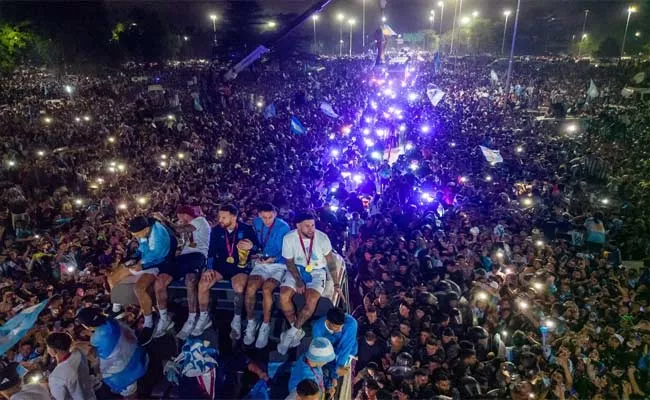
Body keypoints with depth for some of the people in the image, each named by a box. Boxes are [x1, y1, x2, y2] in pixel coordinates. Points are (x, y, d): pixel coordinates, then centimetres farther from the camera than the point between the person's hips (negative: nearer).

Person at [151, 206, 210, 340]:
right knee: (159, 282, -16)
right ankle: (164, 319, -4)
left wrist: (163, 219, 13)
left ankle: (191, 320, -27)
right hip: (183, 256, 8)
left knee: (190, 280, -38)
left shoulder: (200, 220, 8)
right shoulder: (186, 227, 35)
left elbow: (178, 230, 2)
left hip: (197, 255, -8)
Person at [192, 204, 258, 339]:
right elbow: (211, 251, 6)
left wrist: (251, 246, -23)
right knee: (202, 284, -22)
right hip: (220, 265, 3)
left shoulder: (246, 229, -5)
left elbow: (258, 248, 0)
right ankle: (204, 318, 0)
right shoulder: (216, 230, 3)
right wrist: (209, 268, -8)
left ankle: (237, 320, -9)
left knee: (239, 288, -33)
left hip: (240, 267, -3)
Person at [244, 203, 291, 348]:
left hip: (278, 265, -3)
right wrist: (257, 254, 6)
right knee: (250, 289, -24)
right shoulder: (256, 223, 4)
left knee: (266, 289, -30)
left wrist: (273, 259, -24)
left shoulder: (283, 227, -12)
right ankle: (250, 323, -4)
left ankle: (265, 326, -13)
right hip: (261, 264, 4)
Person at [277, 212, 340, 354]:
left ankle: (291, 333, -9)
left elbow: (330, 260, -3)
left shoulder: (322, 237, -14)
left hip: (317, 271, -1)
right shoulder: (289, 238, -14)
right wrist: (298, 281, -19)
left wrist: (335, 282, -4)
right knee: (284, 296, -24)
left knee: (311, 301, -26)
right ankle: (298, 331, -4)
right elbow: (289, 262, -6)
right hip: (297, 269, 1)